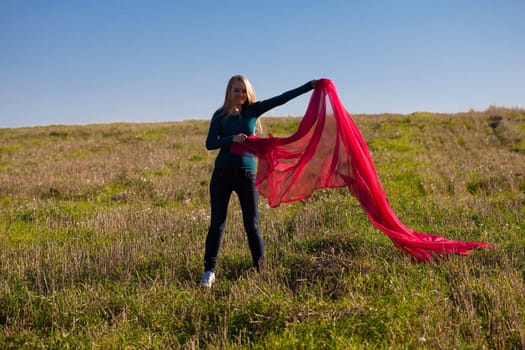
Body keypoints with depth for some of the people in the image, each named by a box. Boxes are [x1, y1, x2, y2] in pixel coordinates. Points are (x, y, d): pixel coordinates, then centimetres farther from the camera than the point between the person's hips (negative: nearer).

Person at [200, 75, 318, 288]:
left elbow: (281, 99, -2)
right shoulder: (220, 115, 3)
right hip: (222, 174, 0)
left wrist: (310, 86, -7)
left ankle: (260, 268, 11)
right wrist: (232, 139, -24)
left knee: (252, 225, 3)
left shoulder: (253, 110, 4)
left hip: (246, 174, 0)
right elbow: (210, 144, -7)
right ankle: (209, 271, 8)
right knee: (217, 224, 2)